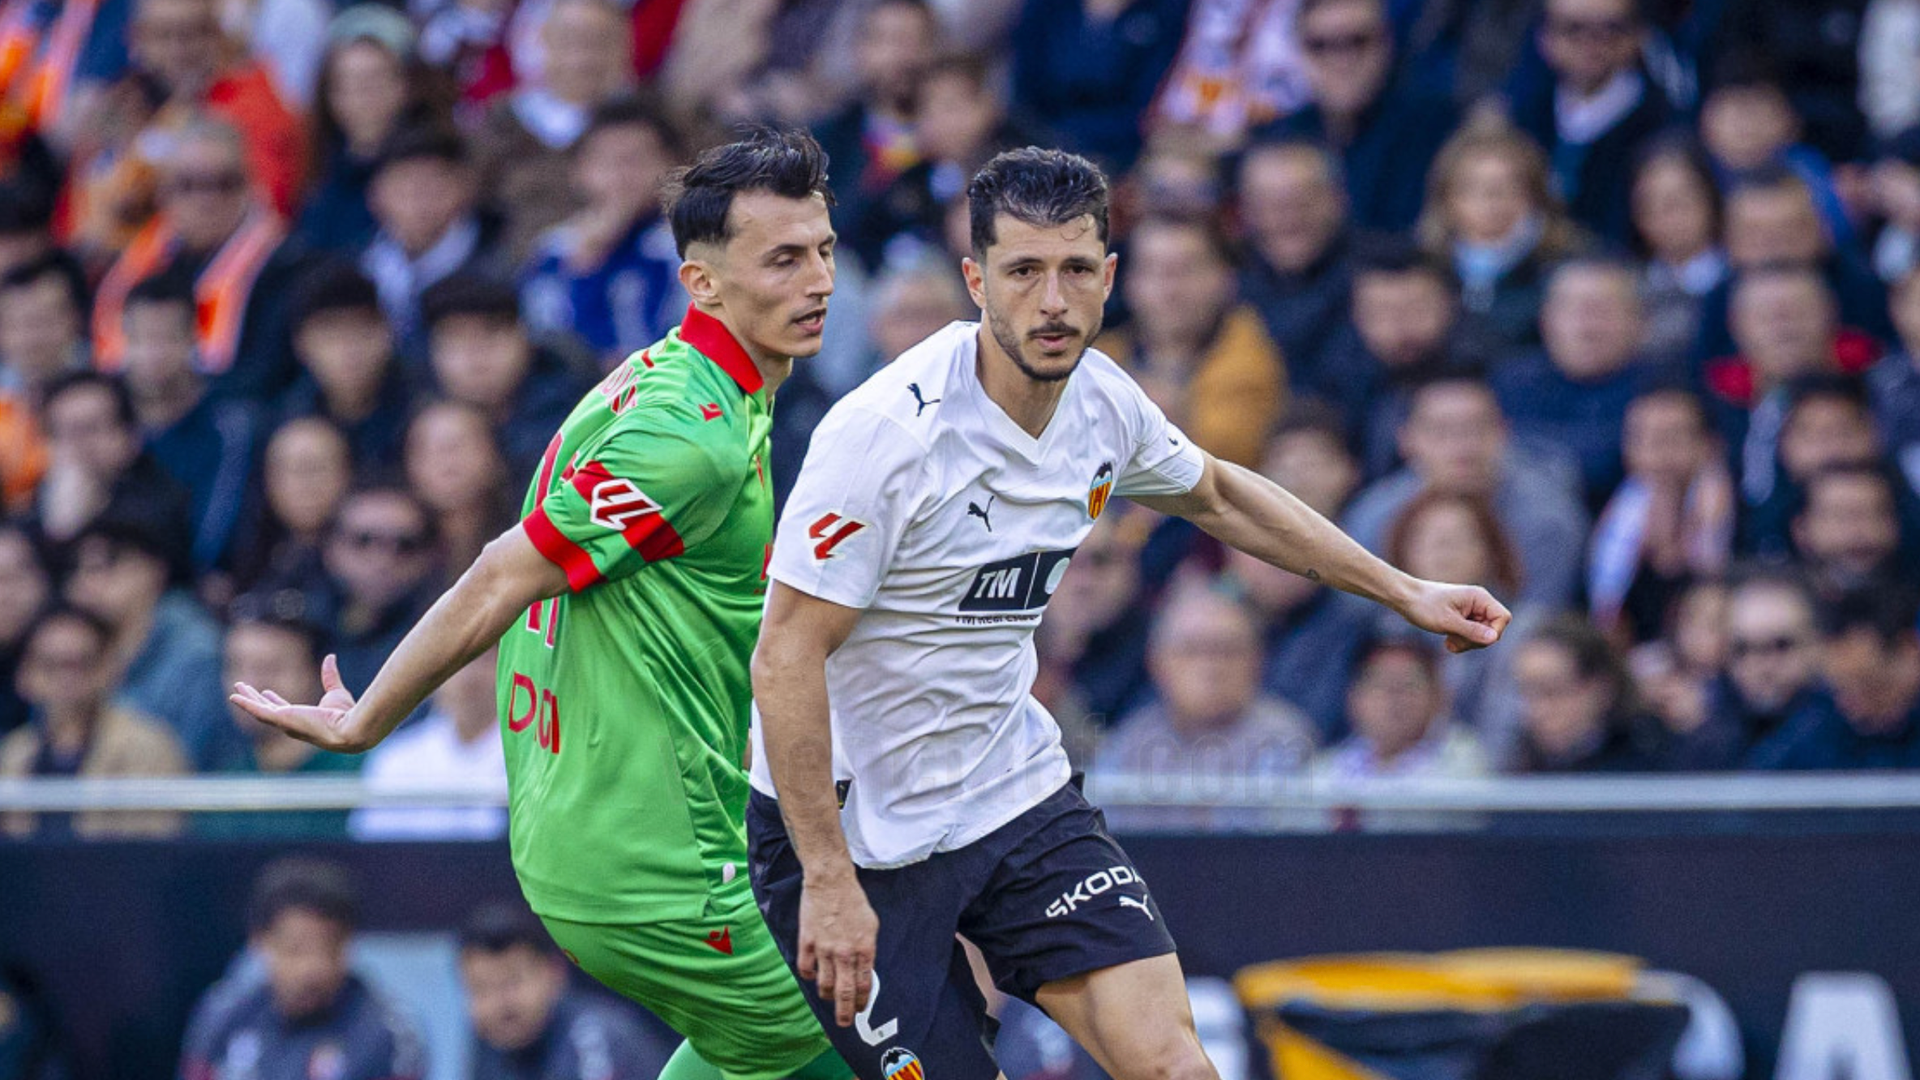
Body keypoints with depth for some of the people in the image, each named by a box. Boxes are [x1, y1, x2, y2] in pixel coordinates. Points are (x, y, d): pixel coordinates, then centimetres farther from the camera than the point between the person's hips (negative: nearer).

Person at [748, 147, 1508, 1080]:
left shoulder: (1100, 401, -3)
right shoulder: (885, 432, -24)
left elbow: (1215, 494, 20)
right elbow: (785, 660, -22)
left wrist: (1406, 594, 20)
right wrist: (826, 879, -24)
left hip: (1012, 791, 6)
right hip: (851, 825, -5)